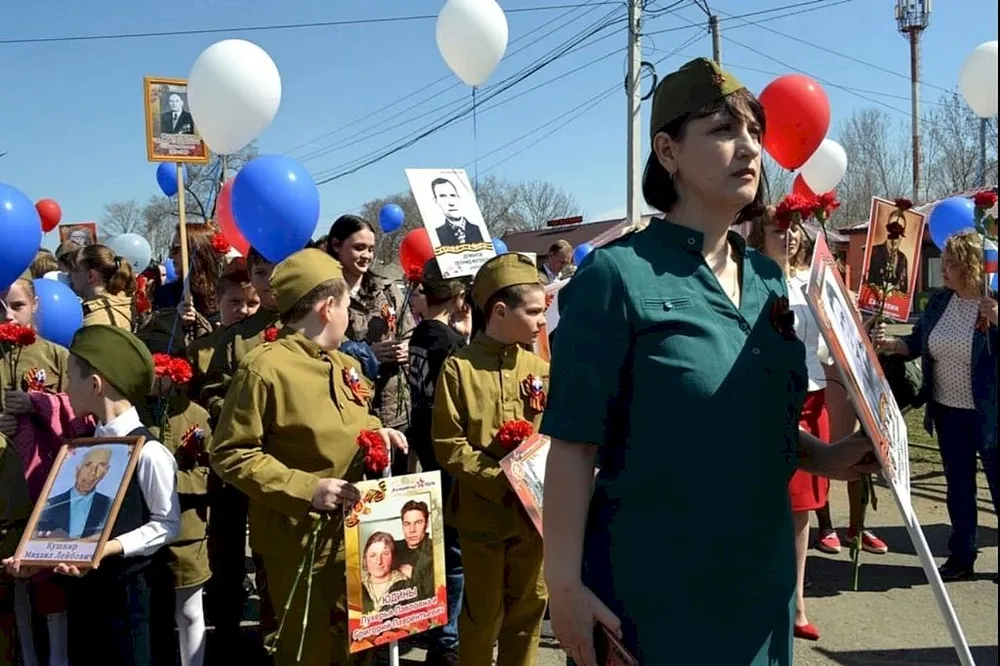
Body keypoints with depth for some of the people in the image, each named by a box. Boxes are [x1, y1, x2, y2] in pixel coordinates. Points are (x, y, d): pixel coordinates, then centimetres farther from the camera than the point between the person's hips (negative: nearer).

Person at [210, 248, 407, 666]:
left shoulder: (345, 365, 8)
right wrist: (305, 490, -24)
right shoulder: (264, 368, -17)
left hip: (353, 532, 8)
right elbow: (230, 455, -17)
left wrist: (375, 431, 1)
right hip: (300, 539, -7)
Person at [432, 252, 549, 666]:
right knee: (484, 613, 8)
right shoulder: (459, 368, -9)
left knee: (529, 606, 15)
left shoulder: (540, 368, 4)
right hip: (482, 511, -4)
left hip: (533, 511, 4)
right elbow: (449, 446, -12)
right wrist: (501, 483, -20)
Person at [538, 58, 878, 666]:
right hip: (651, 588, -6)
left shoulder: (768, 278, 5)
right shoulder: (617, 276, -16)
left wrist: (824, 457, 0)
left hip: (762, 576, 7)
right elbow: (574, 445, -16)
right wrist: (564, 582, -18)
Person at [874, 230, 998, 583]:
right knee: (958, 488, 15)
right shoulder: (939, 301, 3)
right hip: (948, 412, 6)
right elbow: (917, 342, 8)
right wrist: (889, 343, -9)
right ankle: (961, 556, 26)